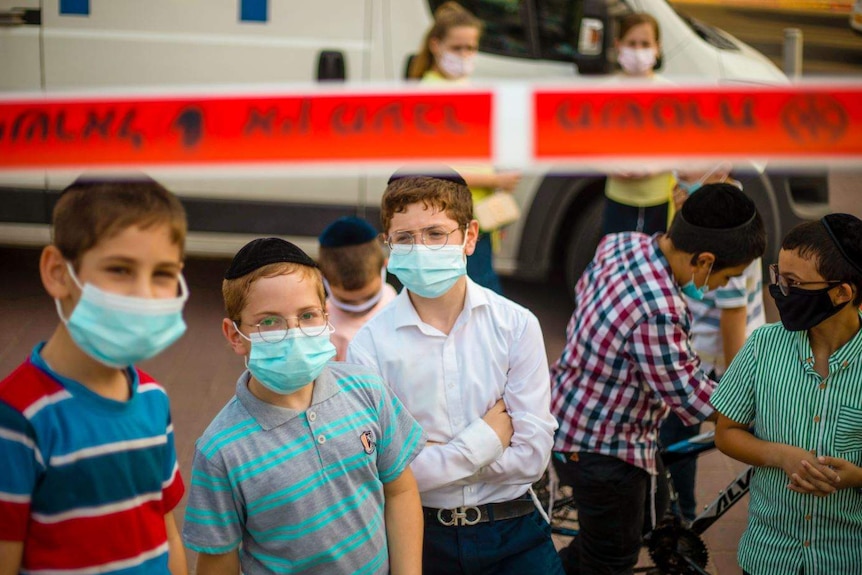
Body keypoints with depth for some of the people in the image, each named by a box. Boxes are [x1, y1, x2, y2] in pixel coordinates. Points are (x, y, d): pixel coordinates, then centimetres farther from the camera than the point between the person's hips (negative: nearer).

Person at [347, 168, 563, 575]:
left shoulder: (517, 325, -9)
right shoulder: (370, 344, -12)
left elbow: (532, 456, -11)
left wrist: (432, 459, -15)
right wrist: (483, 441, -13)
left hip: (513, 533, 0)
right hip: (421, 536, 0)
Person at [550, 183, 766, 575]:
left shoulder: (621, 243, -9)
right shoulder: (658, 312, -36)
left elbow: (583, 291, 11)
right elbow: (693, 401, -25)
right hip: (599, 450, -9)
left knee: (650, 511, 30)